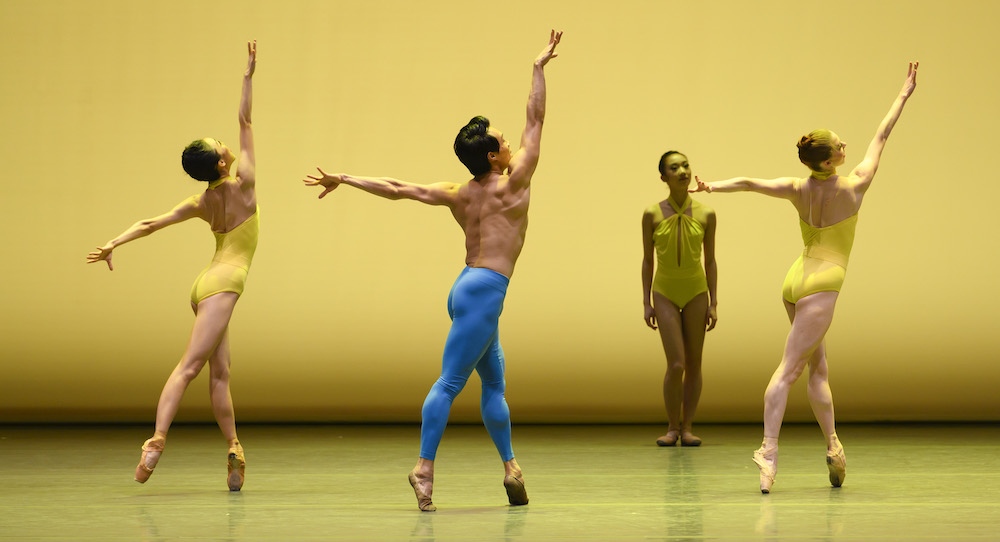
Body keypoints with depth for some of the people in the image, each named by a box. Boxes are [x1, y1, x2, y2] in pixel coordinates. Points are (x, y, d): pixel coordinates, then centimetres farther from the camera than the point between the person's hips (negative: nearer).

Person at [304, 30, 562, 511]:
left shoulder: (458, 195, 10)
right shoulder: (511, 183, -7)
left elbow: (398, 189, 10)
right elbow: (535, 120, -3)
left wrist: (345, 179, 18)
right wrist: (540, 67, 4)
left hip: (467, 287, 8)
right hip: (484, 290, -8)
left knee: (494, 383, 14)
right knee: (450, 382, -13)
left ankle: (510, 467, 16)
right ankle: (424, 467, -17)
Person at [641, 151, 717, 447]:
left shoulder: (706, 214, -7)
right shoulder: (652, 214, -9)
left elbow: (710, 260, -1)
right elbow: (647, 260, -2)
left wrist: (713, 303, -4)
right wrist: (646, 303, -5)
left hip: (696, 293, 1)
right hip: (665, 294, -1)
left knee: (694, 364, 2)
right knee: (676, 365, -12)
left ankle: (687, 429, 13)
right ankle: (673, 428, 5)